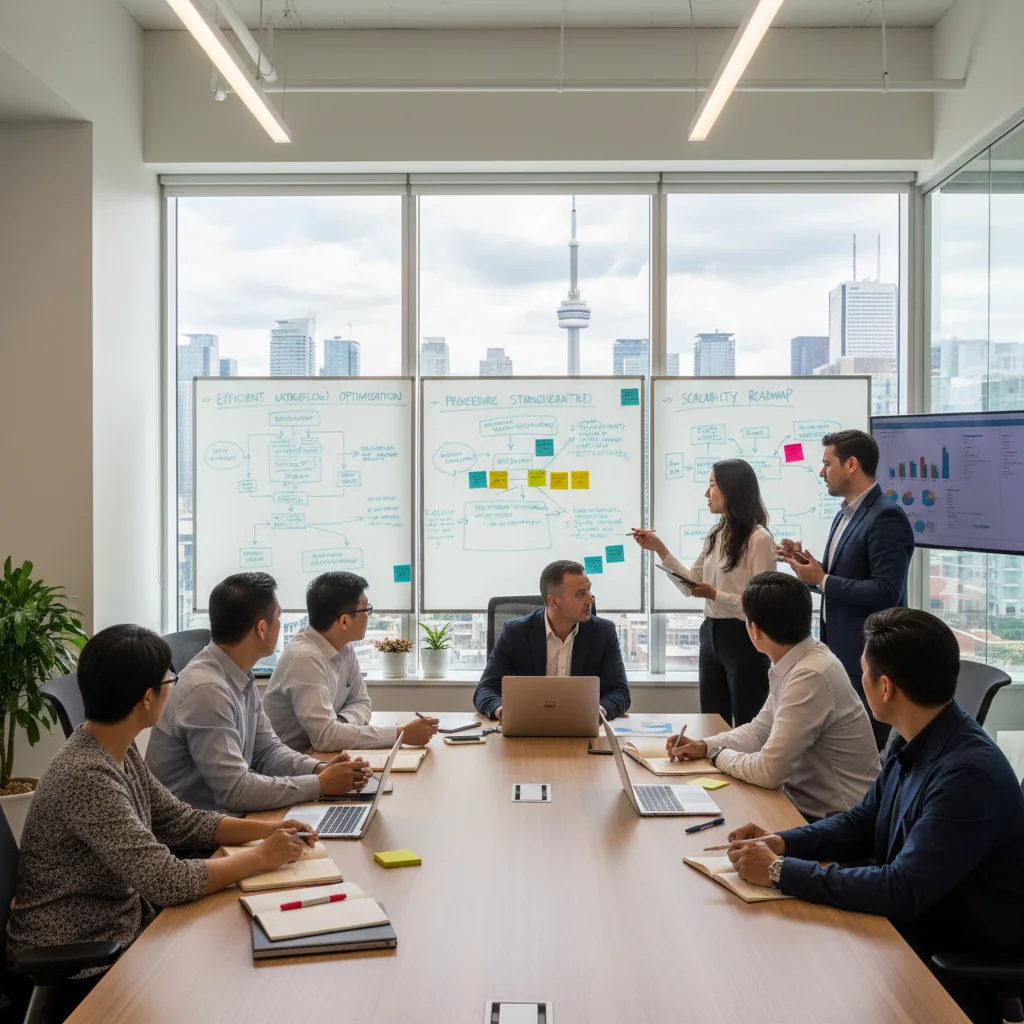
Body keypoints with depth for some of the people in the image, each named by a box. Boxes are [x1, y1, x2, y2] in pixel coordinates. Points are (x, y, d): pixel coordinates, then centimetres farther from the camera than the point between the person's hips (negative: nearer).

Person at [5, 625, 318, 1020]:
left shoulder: (119, 750, 0)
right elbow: (167, 881, -29)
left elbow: (178, 820, 9)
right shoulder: (86, 776, -28)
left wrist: (264, 829, -2)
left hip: (119, 928, 8)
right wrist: (260, 857, -17)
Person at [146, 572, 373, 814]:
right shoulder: (207, 689, -25)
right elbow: (235, 791, -25)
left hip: (222, 817, 8)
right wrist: (321, 784, -19)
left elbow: (267, 750, 9)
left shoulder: (240, 677, 4)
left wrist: (319, 768, -8)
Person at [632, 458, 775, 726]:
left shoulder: (759, 539, -13)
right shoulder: (716, 535, 11)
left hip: (743, 640, -8)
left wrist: (714, 595, -22)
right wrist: (659, 549, 8)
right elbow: (690, 585, 15)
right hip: (710, 635, 8)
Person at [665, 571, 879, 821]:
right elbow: (762, 729, 14)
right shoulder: (795, 662, 1)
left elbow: (768, 771, -25)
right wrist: (705, 745, 1)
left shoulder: (809, 677, -27)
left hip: (833, 821, -7)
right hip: (807, 800, 7)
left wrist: (718, 755, -8)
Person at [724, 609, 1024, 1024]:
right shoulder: (913, 741, -1)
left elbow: (903, 892, -30)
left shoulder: (968, 773, -29)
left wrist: (781, 871, -25)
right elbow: (862, 823, 12)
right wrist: (781, 842, -4)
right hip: (910, 929, 7)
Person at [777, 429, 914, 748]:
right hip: (840, 653, 9)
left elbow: (885, 592, -24)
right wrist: (809, 566, 2)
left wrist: (822, 580, -19)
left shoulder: (886, 518, -16)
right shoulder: (845, 515, 14)